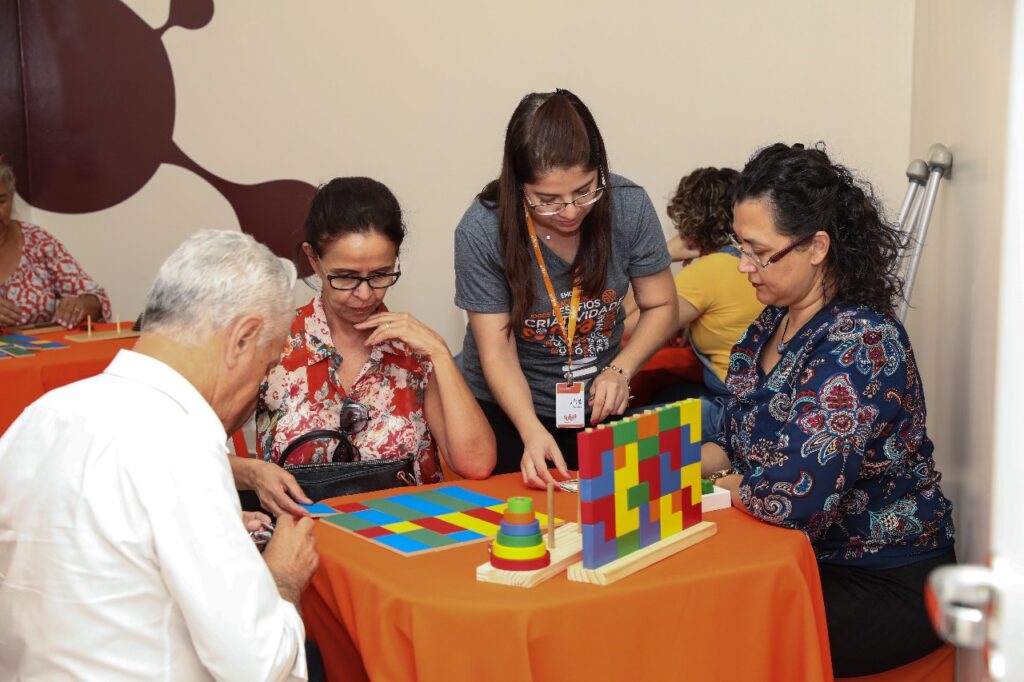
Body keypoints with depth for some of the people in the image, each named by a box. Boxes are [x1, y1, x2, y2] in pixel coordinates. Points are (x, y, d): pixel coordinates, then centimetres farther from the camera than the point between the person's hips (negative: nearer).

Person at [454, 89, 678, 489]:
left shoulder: (629, 207, -16)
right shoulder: (481, 231, -22)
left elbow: (660, 307, -4)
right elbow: (497, 351, -20)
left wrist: (620, 370, -20)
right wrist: (532, 431, -34)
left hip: (599, 407, 3)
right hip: (508, 411, -2)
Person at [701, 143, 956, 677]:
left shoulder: (859, 345, -25)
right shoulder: (773, 324, 3)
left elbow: (796, 499, -33)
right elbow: (738, 443, 11)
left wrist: (722, 483, -13)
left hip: (885, 587, -7)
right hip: (805, 558, 7)